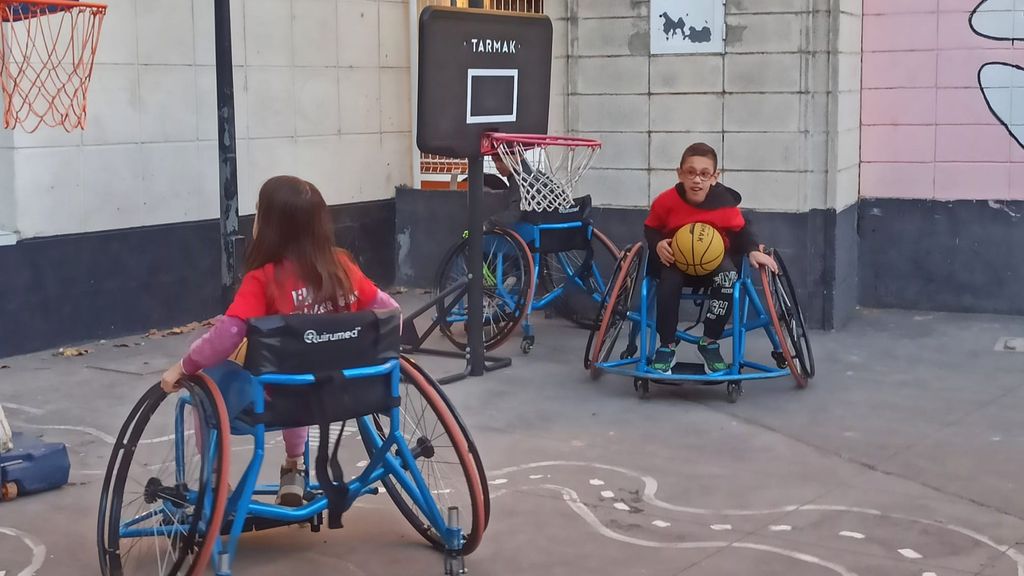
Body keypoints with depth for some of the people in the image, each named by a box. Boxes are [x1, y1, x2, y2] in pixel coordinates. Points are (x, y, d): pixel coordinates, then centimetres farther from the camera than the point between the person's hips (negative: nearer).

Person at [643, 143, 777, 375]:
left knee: (727, 275, -31)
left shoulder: (725, 202, -19)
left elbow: (740, 231, -2)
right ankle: (666, 346, -13)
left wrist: (753, 251, -19)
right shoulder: (666, 202, -20)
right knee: (669, 281, -33)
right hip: (676, 261, 0)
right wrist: (658, 244, -22)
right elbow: (650, 229, -2)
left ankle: (710, 342, -13)